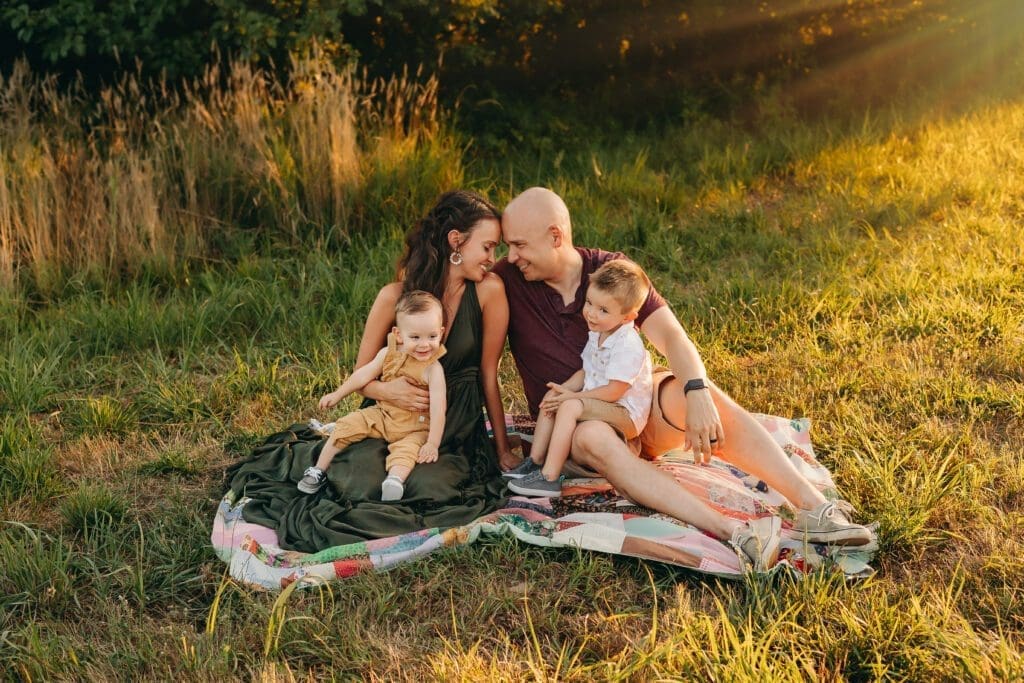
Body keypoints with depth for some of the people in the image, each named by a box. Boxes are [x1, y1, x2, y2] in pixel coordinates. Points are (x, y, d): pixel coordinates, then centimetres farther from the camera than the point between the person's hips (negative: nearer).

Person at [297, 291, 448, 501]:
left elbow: (438, 408, -24)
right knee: (346, 426, -3)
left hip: (413, 428, -5)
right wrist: (338, 394, 11)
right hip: (383, 414, 5)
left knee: (408, 449, -33)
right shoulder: (388, 353, -9)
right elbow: (365, 374, 5)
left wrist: (433, 444, -27)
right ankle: (319, 472, 5)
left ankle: (394, 481, -56)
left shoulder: (433, 369, -23)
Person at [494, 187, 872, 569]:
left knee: (694, 392, -30)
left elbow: (671, 336, -16)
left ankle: (814, 508, -36)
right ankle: (731, 532, -52)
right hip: (572, 424, -2)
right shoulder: (507, 281, -8)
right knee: (594, 438, -38)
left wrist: (697, 393, -35)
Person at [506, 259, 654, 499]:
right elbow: (586, 372, 15)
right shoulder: (598, 335, 7)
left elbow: (613, 391, -24)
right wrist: (564, 389, -3)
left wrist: (572, 397, -18)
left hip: (626, 415, -10)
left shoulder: (628, 346, -23)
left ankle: (549, 478, -29)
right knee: (552, 396, 7)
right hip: (598, 402, 10)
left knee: (570, 407, -28)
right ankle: (535, 461, 6)